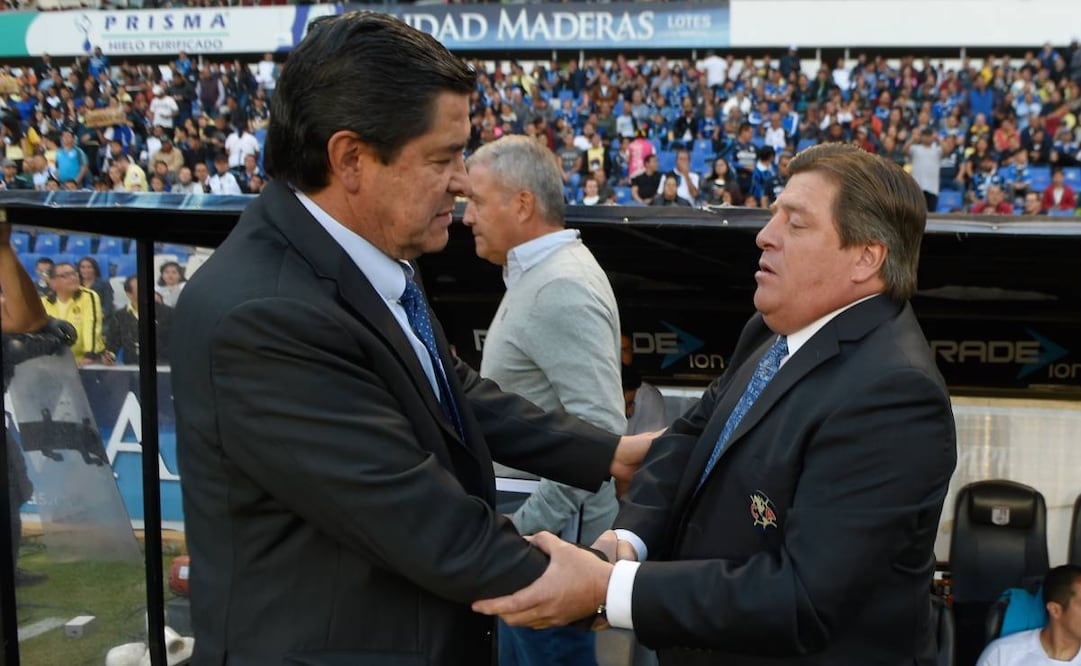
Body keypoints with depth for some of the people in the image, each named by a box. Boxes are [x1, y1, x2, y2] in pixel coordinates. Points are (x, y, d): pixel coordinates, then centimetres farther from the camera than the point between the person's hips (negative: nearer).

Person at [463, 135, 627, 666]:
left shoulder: (562, 290, -22)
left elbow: (601, 433, -28)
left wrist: (527, 528, -23)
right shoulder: (538, 274, 10)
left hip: (549, 534, -10)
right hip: (524, 522, 10)